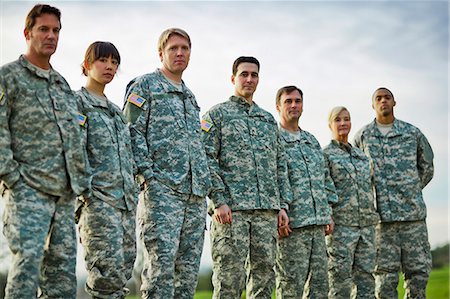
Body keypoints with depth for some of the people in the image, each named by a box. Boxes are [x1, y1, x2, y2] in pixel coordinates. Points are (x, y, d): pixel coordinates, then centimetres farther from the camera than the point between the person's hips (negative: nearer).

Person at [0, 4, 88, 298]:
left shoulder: (62, 83, 21)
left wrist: (81, 181, 14)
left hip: (65, 193, 7)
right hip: (28, 189, -6)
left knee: (63, 266, 6)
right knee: (28, 261, -14)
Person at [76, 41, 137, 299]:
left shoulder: (117, 111, 24)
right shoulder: (78, 102, 0)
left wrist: (133, 195, 17)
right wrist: (84, 189, -19)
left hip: (126, 200, 8)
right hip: (98, 200, -8)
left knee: (124, 271, 5)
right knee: (109, 271, -16)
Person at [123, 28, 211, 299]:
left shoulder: (190, 97, 26)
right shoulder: (145, 86, 5)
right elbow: (132, 132, -6)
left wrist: (206, 184, 15)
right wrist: (147, 174, -15)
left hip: (196, 194, 7)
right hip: (162, 188, -7)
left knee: (189, 266, 6)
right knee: (162, 261, -15)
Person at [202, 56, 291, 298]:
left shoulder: (268, 119, 21)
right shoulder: (217, 114, 5)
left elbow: (280, 164, 20)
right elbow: (207, 159, -5)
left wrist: (282, 204, 11)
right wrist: (219, 200, -15)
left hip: (267, 210, 5)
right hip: (231, 208, -5)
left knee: (264, 273, 5)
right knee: (229, 276, -7)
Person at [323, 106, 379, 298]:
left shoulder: (361, 155, 19)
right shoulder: (325, 155, 0)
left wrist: (373, 216, 17)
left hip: (367, 224, 6)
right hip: (341, 225, -6)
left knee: (366, 274, 5)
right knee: (341, 277, -5)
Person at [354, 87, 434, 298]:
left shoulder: (412, 133, 9)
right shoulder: (362, 136, 7)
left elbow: (426, 167, 21)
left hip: (412, 212, 1)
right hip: (380, 215, -1)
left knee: (419, 269, 1)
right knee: (385, 273, -1)